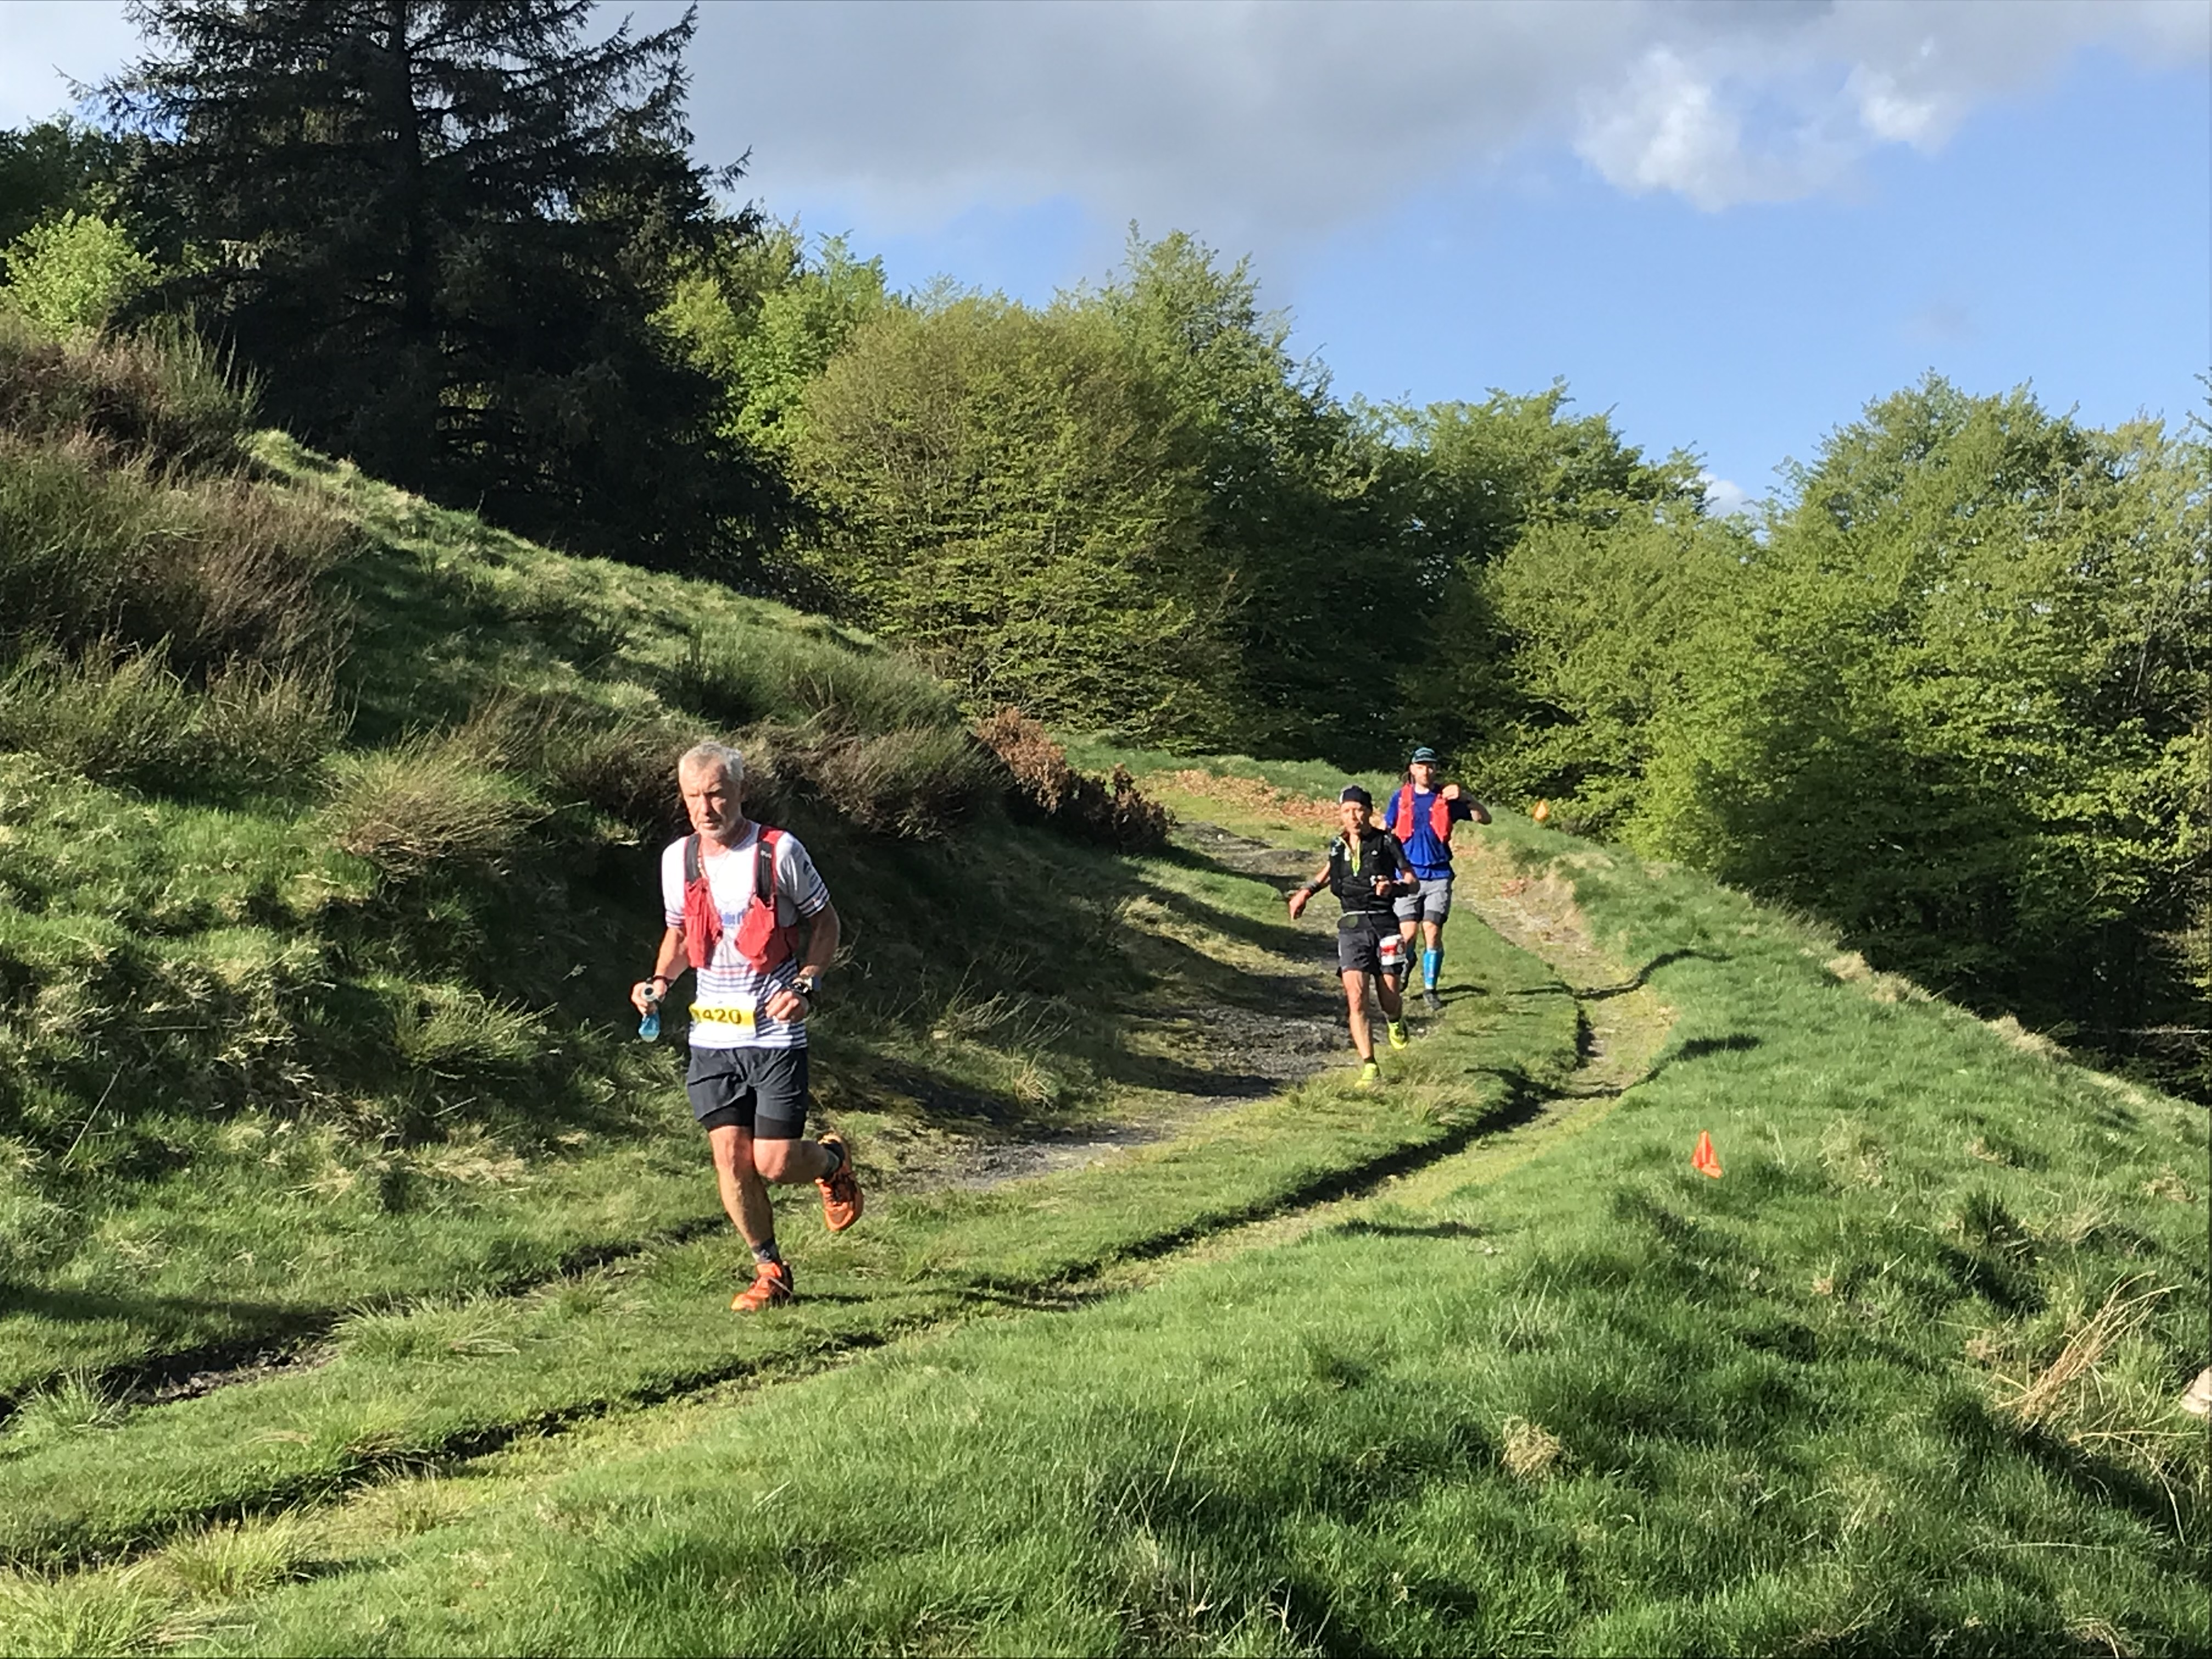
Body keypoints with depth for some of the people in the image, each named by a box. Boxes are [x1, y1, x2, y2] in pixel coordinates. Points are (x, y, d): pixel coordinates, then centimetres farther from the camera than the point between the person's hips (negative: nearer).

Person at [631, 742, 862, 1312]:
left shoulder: (780, 852, -9)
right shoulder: (677, 859, 4)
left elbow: (825, 922, 2)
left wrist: (806, 986, -13)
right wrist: (660, 981, 1)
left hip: (776, 1034, -4)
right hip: (712, 1035, 4)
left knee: (774, 1163, -7)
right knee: (730, 1157, -1)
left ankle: (834, 1159, 29)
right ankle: (770, 1271, 19)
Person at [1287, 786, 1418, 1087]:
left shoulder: (1387, 842, 0)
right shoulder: (1338, 847, 11)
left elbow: (1412, 881, -2)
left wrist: (1393, 887, -22)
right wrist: (1307, 891, 26)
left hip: (1383, 923, -2)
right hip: (1352, 926, 2)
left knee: (1389, 999, 1)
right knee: (1356, 999, -14)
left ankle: (1396, 1023, 40)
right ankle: (1369, 1068, -13)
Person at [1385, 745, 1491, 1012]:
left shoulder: (1446, 798, 4)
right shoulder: (1400, 797, 5)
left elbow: (1485, 818, 2)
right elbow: (1385, 833, 12)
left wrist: (1465, 797, -15)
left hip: (1438, 875, 0)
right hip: (1407, 874, 0)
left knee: (1433, 933, -6)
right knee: (1408, 934, -9)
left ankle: (1430, 988, 8)